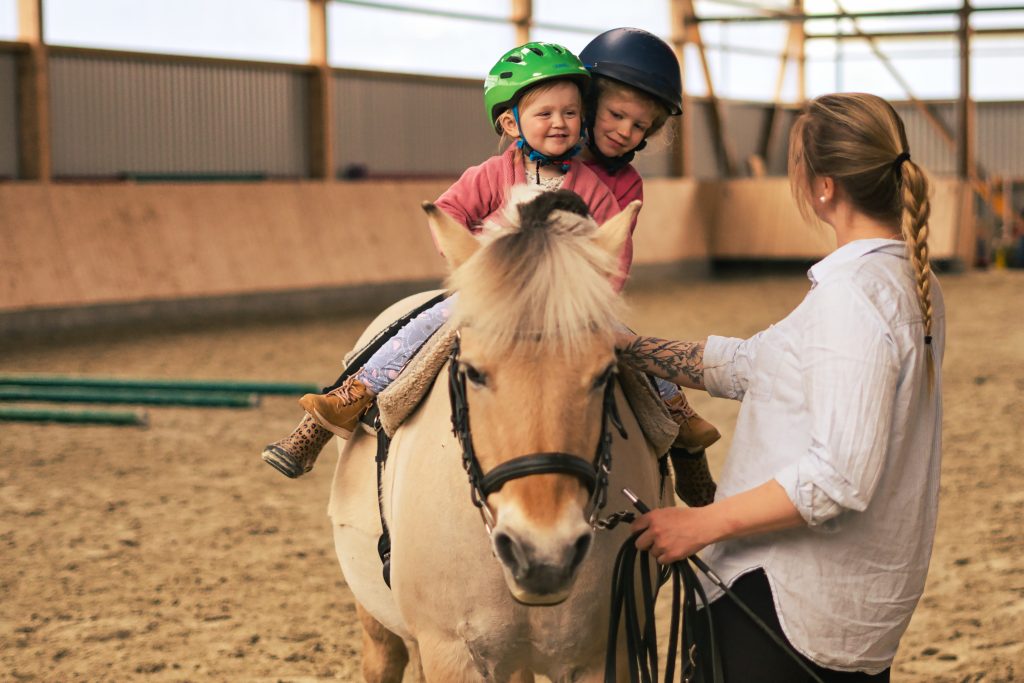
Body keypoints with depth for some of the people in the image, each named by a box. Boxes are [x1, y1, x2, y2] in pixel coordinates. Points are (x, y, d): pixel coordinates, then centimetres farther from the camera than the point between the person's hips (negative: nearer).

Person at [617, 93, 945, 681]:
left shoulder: (851, 294, -21)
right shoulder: (914, 284, 9)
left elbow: (840, 477, -27)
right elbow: (750, 365, 14)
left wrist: (704, 523, -21)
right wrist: (621, 346, 13)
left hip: (790, 600, -9)